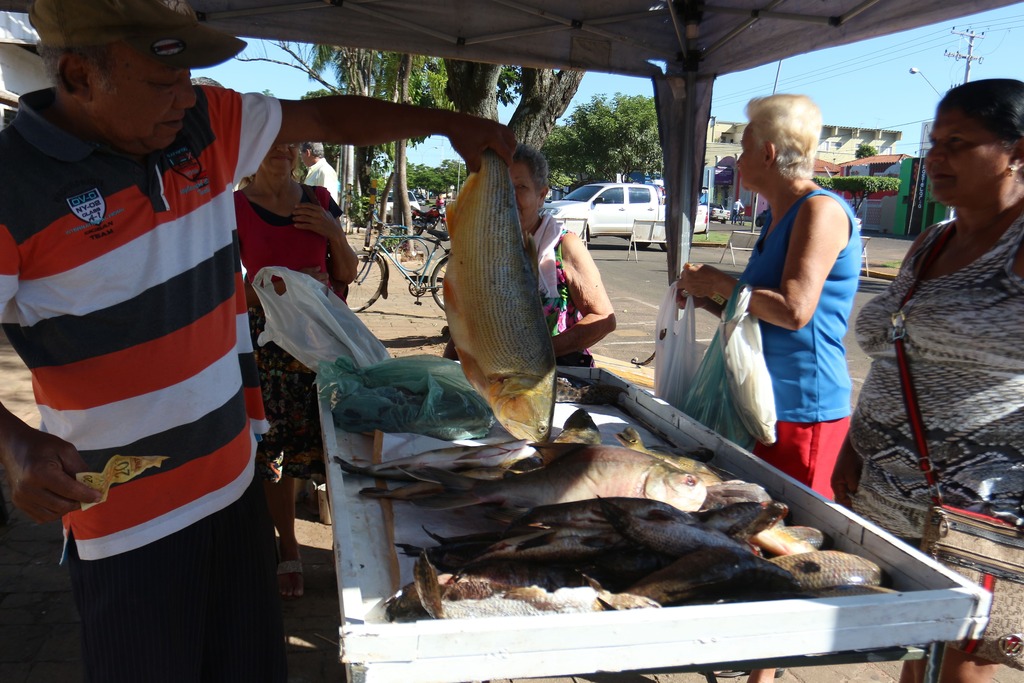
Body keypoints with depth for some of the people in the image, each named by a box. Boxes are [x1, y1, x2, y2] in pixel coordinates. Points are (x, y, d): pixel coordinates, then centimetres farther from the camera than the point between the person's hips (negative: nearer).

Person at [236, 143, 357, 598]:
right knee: (271, 443, 2)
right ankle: (287, 550, 19)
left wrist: (334, 232, -5)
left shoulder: (320, 202, 8)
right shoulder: (234, 208, -1)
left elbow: (346, 275, 12)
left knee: (309, 440, 2)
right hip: (265, 335, -2)